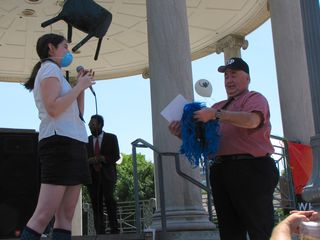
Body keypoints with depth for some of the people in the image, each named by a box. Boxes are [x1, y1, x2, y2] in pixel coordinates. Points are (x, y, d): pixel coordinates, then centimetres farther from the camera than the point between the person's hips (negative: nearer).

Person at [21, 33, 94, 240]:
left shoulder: (55, 72, 28)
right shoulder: (50, 68, 0)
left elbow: (78, 113, 26)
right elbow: (53, 109, -17)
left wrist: (82, 86, 17)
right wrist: (79, 86, -7)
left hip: (73, 143, 10)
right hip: (60, 141, -10)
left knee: (65, 215, 0)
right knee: (44, 215, -17)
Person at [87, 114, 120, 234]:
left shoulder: (111, 138, 11)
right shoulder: (87, 140, 18)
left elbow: (116, 156, 3)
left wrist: (102, 159, -10)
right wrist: (90, 160, -8)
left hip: (107, 174, -2)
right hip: (92, 175, 2)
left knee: (109, 199, -15)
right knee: (96, 204, -4)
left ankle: (114, 229, -9)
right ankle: (100, 232, -4)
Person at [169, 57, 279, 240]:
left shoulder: (254, 98, 3)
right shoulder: (219, 106, 25)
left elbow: (252, 120, -20)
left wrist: (216, 114, -22)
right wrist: (182, 133, 6)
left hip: (251, 168, -7)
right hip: (222, 170, 8)